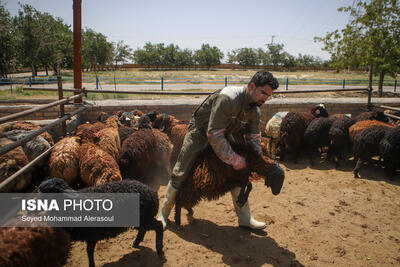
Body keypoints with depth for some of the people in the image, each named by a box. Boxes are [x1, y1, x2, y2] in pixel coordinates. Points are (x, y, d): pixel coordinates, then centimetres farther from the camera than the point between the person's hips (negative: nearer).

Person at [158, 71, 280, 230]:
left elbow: (253, 138, 1)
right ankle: (163, 214, 18)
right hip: (200, 132, -7)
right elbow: (214, 134, -36)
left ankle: (245, 219, 13)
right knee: (180, 174, -3)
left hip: (224, 134, 7)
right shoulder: (227, 98, -35)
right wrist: (235, 160, -32)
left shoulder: (255, 110, -9)